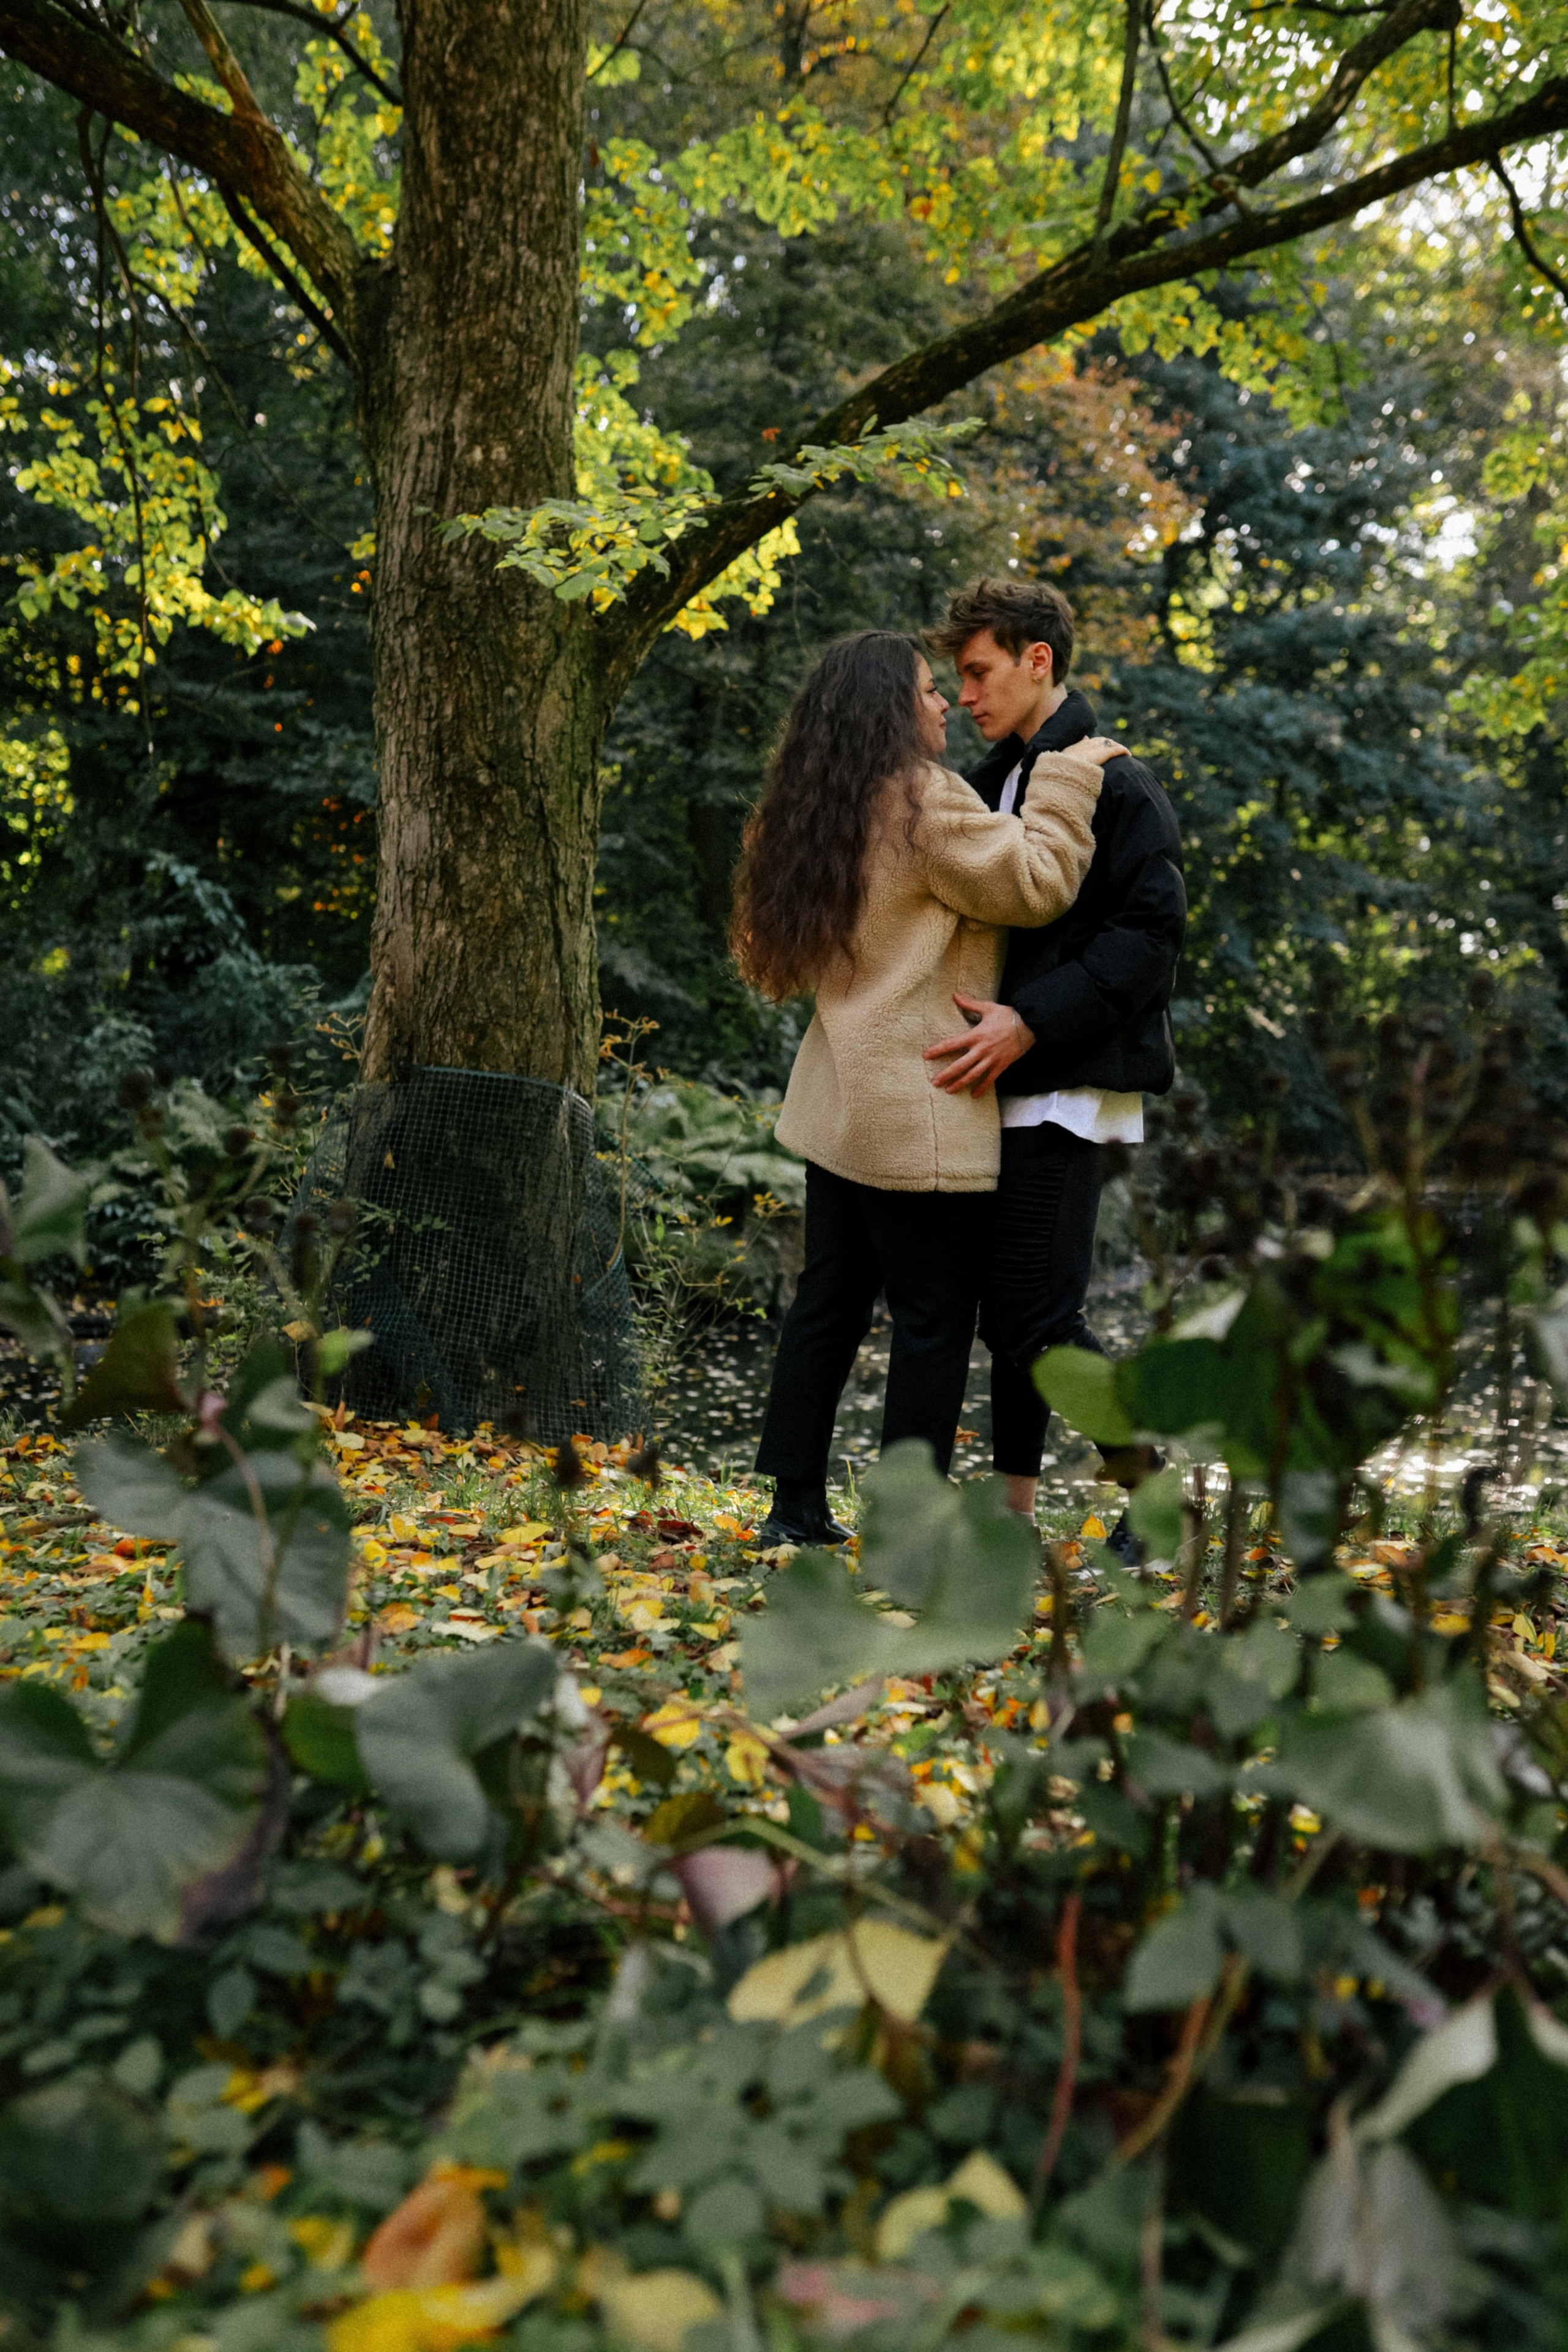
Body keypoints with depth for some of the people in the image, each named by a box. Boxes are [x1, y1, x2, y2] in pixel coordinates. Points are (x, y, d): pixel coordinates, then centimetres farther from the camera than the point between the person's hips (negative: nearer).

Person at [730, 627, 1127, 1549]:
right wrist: (1064, 778, -3)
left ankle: (797, 1505, 21)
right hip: (920, 1114, -9)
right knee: (934, 1318, 0)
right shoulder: (923, 800, -13)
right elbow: (1035, 882, -13)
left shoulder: (827, 811, 14)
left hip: (842, 1104, 9)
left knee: (829, 1300, 14)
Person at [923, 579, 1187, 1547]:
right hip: (1012, 1084, 9)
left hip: (1072, 1085, -9)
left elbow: (1152, 936, -17)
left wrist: (1031, 1021, -24)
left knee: (1035, 1317, -10)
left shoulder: (1115, 784, -9)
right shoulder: (997, 781, 17)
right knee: (1011, 1311, 13)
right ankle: (1015, 1513, 23)